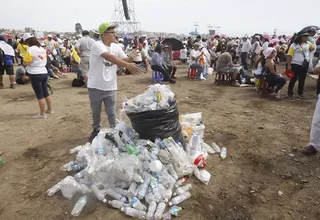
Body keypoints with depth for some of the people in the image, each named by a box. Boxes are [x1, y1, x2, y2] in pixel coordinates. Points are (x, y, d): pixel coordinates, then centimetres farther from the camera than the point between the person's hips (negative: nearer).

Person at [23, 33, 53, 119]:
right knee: (45, 92, 17)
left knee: (40, 95, -3)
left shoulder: (31, 49, -12)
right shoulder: (42, 48, 11)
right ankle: (50, 109, 26)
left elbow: (26, 63, -15)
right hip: (44, 72, 8)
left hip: (36, 74, -8)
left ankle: (42, 114, 3)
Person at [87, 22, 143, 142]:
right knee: (95, 111, 16)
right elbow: (109, 57, -35)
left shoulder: (116, 47, 1)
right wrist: (128, 65, -45)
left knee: (111, 112, 10)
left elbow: (124, 60, 0)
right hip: (95, 86, -3)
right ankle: (96, 130, 36)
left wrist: (132, 56, -22)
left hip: (110, 87, 3)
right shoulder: (97, 45, -18)